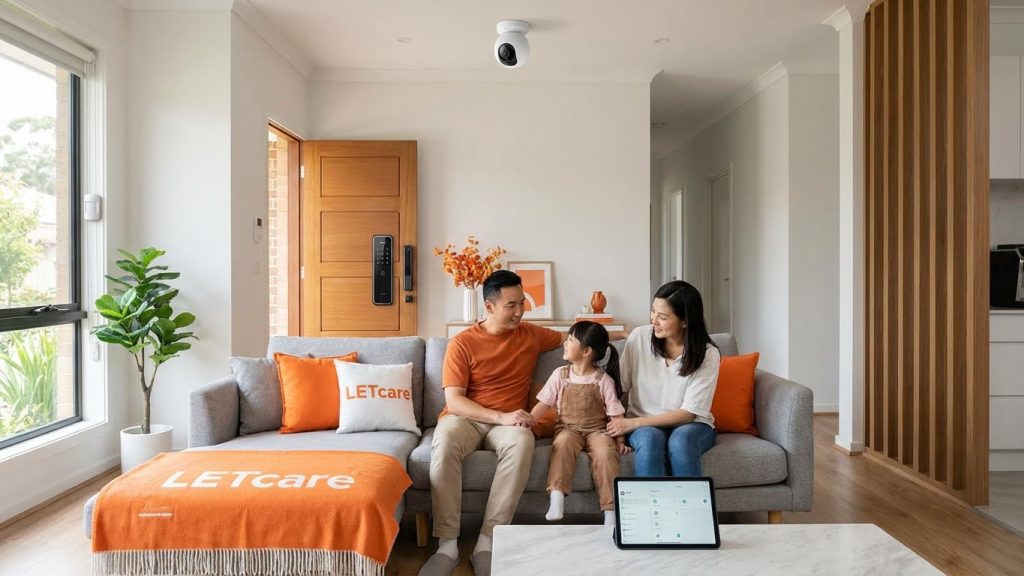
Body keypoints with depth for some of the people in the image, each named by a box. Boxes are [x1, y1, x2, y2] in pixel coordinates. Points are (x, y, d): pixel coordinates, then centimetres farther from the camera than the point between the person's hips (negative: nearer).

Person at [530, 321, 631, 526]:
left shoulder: (603, 380, -2)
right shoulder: (560, 374, 4)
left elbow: (616, 414, -3)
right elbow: (544, 404, 4)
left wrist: (619, 440, -12)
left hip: (597, 429, -1)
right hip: (568, 428, 1)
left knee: (606, 451, -31)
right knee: (563, 443, -32)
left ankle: (610, 511, -26)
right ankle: (556, 499, -36)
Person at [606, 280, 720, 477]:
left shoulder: (708, 354, -12)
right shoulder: (640, 337, -8)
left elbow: (688, 413, -13)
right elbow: (620, 386, -2)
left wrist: (633, 423, -20)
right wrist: (617, 425, -19)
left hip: (691, 425, 0)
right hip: (644, 426, 1)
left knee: (680, 441, -35)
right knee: (650, 439, -34)